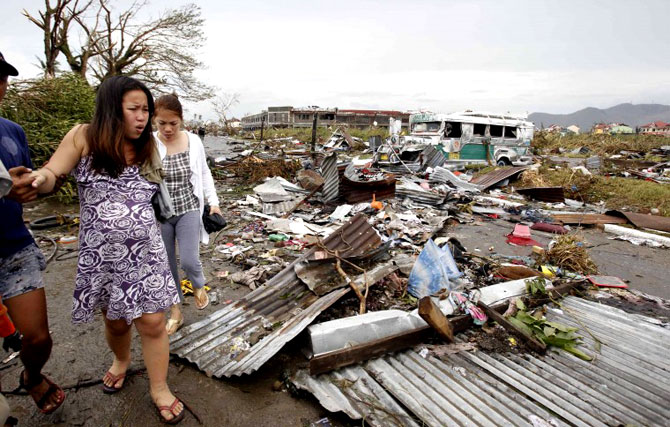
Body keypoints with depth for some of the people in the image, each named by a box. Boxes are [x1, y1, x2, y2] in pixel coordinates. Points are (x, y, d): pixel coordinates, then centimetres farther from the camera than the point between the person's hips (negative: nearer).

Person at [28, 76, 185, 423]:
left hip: (145, 252, 1)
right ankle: (121, 361, 50)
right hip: (100, 254, -1)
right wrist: (39, 177, -27)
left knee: (152, 323, 2)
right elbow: (50, 175, -8)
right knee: (115, 322, 17)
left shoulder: (147, 148, 5)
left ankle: (159, 390, 22)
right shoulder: (83, 137, -4)